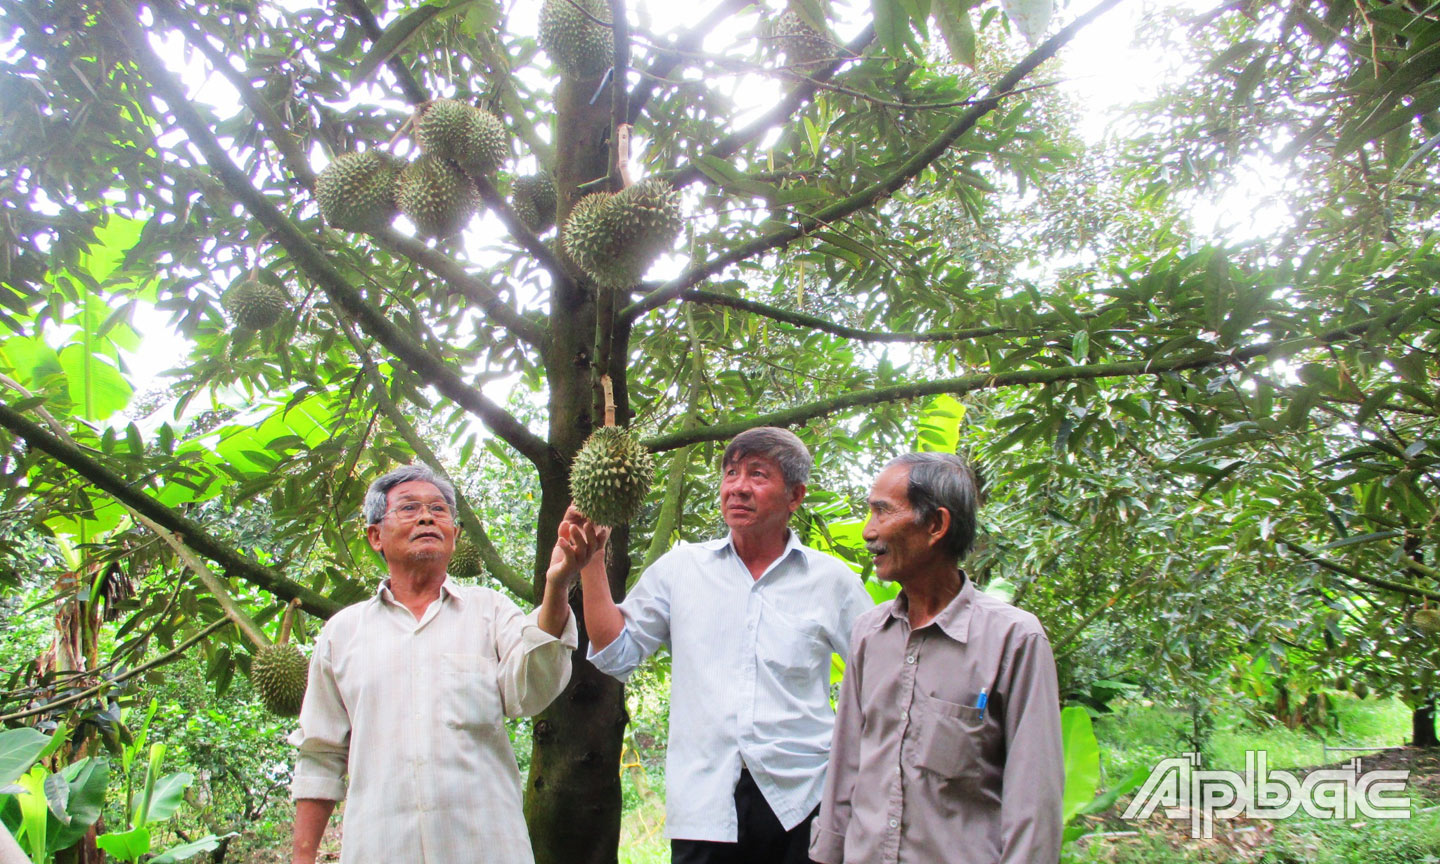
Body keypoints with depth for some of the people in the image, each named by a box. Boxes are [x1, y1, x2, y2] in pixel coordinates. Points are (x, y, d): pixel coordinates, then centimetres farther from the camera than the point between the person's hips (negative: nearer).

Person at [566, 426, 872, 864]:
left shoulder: (832, 579, 4)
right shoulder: (680, 568, 6)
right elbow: (617, 655, 6)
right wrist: (591, 560, -1)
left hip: (802, 804, 0)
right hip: (702, 806, 1)